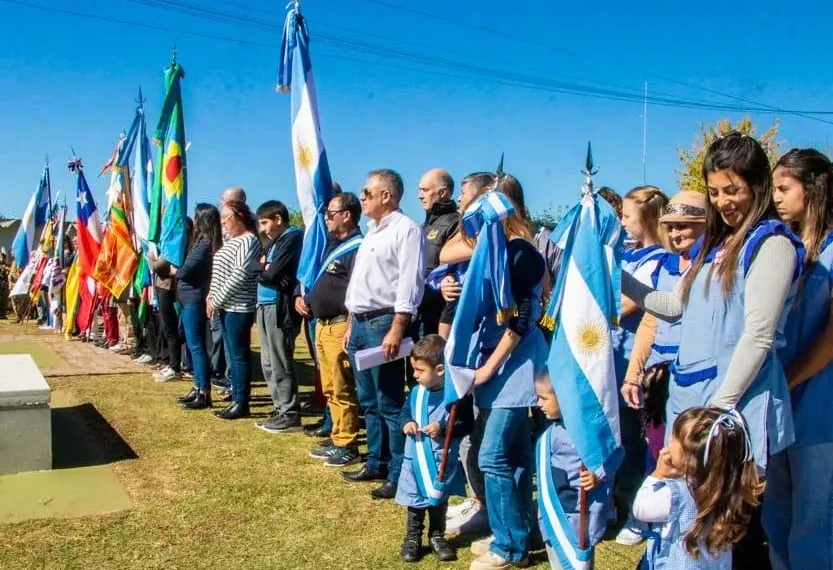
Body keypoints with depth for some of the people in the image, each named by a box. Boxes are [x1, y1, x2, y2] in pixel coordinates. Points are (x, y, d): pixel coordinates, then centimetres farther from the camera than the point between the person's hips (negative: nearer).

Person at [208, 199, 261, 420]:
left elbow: (238, 277, -21)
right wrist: (211, 297, 9)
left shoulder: (248, 241, -13)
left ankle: (242, 404, 2)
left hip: (238, 307, -10)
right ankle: (236, 397, 21)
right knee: (233, 355, 13)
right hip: (227, 306, 10)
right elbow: (219, 271, 22)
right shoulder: (231, 240, 17)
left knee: (240, 355, -4)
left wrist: (217, 300, -15)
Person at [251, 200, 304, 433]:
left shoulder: (293, 238, -10)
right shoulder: (275, 240, 20)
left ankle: (290, 415, 2)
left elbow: (272, 274, -17)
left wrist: (262, 268, 3)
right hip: (265, 306, 10)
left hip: (279, 307, -10)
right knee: (269, 363, 13)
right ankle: (280, 409, 22)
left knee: (280, 364, -5)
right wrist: (263, 267, -4)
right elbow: (254, 270, 17)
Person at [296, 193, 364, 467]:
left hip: (341, 327, -10)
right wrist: (300, 296, 12)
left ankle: (347, 446, 4)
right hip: (322, 325, 10)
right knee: (329, 388, 15)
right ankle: (336, 439, 24)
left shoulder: (357, 248, -14)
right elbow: (313, 275, 29)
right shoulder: (332, 245, 18)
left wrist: (352, 329, -23)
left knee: (342, 390, -4)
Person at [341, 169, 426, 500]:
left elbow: (409, 283, -18)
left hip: (384, 324, -10)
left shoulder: (406, 230, -10)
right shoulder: (372, 232, 20)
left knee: (390, 405, -6)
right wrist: (351, 323, 21)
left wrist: (397, 329, -24)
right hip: (360, 324, 10)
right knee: (369, 402, 15)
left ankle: (399, 475, 1)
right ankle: (376, 464, 26)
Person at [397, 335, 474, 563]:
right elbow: (405, 412, 14)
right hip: (415, 458, 4)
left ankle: (437, 537, 31)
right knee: (415, 501, 11)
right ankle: (412, 538, 27)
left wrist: (443, 429, -23)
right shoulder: (416, 392, 0)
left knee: (439, 501, 13)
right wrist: (406, 423, -8)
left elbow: (467, 424, -13)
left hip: (442, 461, -3)